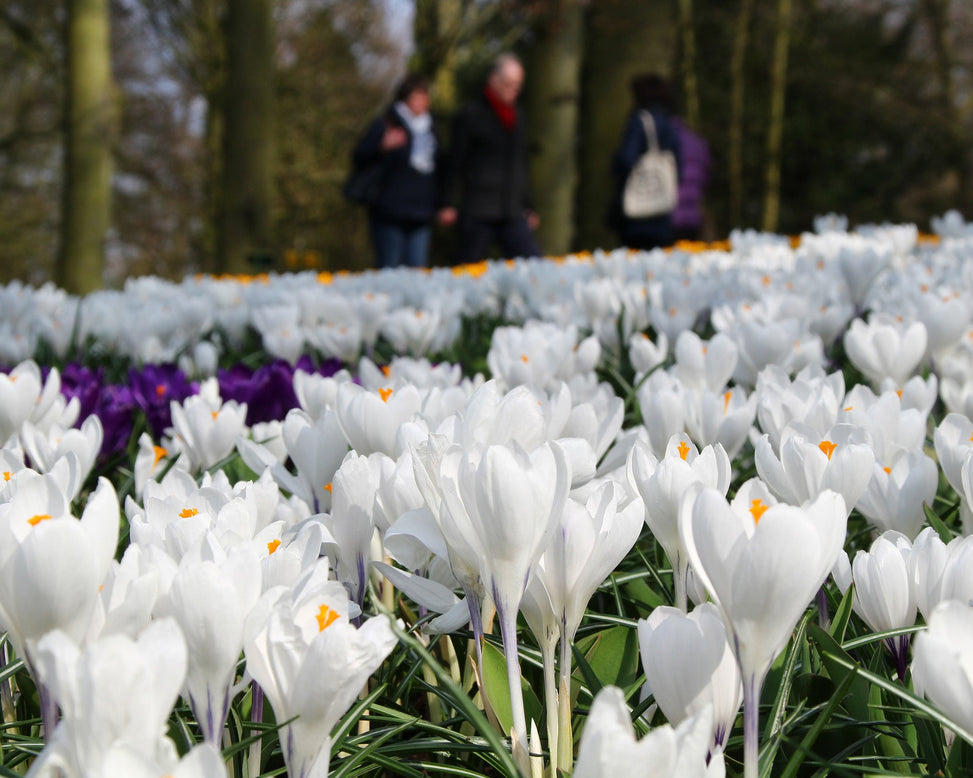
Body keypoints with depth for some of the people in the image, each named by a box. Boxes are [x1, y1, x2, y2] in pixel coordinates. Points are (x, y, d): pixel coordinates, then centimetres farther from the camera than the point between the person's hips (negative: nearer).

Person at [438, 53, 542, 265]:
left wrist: (527, 207, 23)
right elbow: (455, 163, -2)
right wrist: (450, 205, -7)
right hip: (477, 215, -5)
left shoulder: (517, 116, 17)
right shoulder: (470, 114, 0)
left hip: (513, 214, 5)